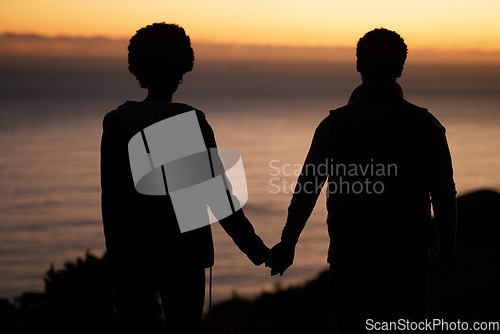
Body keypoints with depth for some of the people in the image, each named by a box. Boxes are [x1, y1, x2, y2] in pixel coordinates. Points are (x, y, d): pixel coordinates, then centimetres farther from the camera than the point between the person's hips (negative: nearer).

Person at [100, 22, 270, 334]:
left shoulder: (116, 122, -2)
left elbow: (110, 195, 1)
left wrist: (114, 251, 10)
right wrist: (255, 248, -3)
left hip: (131, 253, 2)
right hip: (182, 252, -2)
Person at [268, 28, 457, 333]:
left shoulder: (335, 124, -1)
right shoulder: (425, 125, 0)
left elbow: (306, 190, 0)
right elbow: (445, 196, 0)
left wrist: (287, 244, 10)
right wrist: (447, 250, 11)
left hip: (350, 255, 0)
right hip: (408, 256, 0)